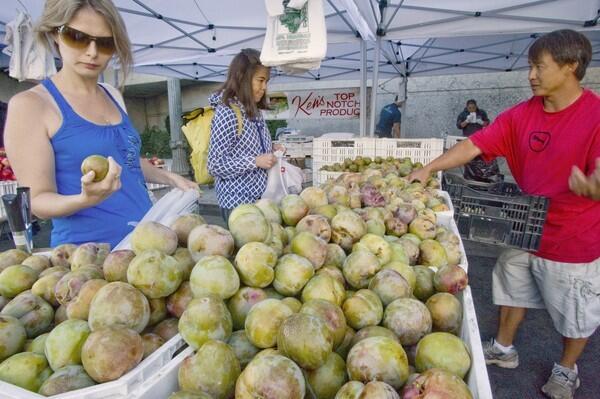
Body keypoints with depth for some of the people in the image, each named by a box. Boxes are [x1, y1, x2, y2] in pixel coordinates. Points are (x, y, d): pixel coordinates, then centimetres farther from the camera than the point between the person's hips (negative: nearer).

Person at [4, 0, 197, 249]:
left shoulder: (113, 96, 7)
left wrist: (171, 179, 13)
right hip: (88, 249, -6)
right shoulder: (30, 104, -10)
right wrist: (84, 199, -29)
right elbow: (38, 200, -11)